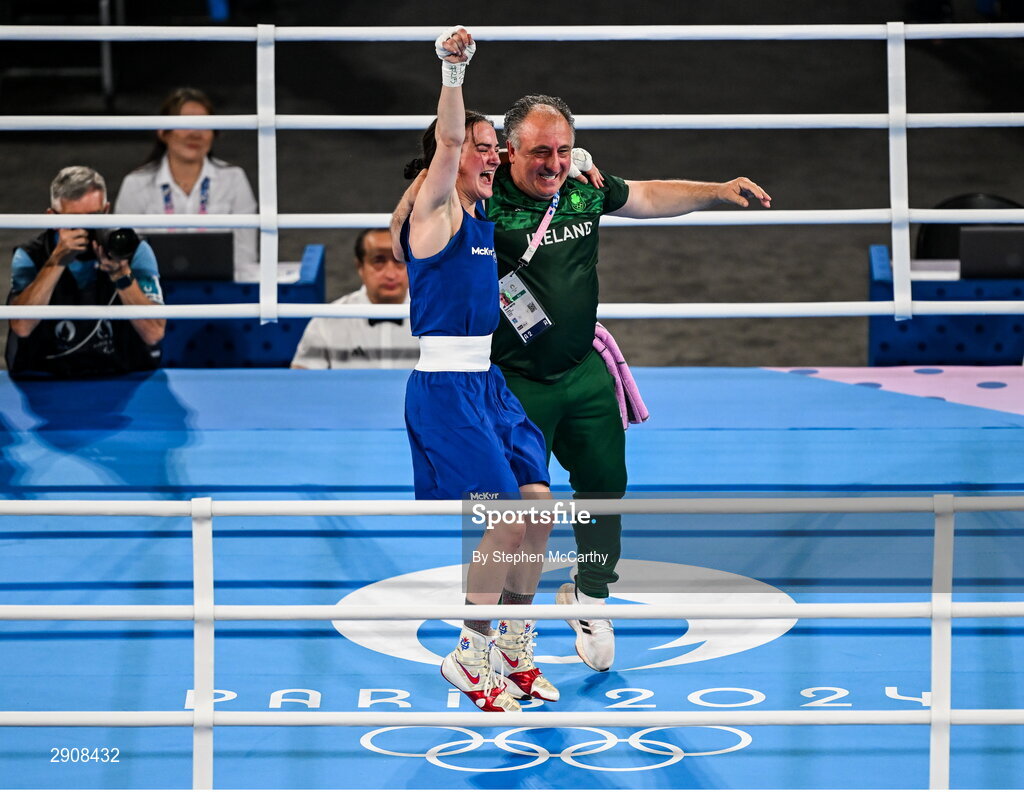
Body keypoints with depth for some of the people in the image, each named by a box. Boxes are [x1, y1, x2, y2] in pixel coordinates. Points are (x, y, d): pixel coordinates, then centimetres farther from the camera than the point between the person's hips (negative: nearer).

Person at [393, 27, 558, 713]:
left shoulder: (481, 211, 13)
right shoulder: (435, 208, -9)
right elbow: (447, 141, -25)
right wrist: (453, 71, -38)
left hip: (488, 381, 8)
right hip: (444, 385, -8)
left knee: (538, 505, 2)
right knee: (507, 518, -14)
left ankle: (513, 650, 15)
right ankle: (471, 657, -1)